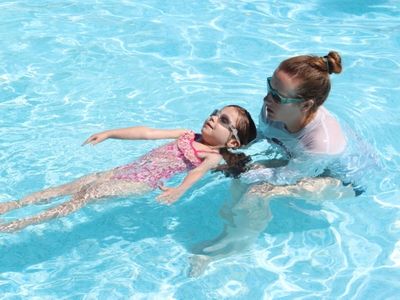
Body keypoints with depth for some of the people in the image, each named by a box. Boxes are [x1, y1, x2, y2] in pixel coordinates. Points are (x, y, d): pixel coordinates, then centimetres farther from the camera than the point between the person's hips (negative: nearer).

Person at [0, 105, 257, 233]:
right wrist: (109, 134, 7)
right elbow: (148, 133, 13)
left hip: (144, 184, -6)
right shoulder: (187, 136, 18)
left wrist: (180, 189, -48)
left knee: (89, 194, -19)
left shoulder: (214, 157, -3)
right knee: (74, 186, -3)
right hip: (128, 170, 6)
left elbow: (198, 171, -25)